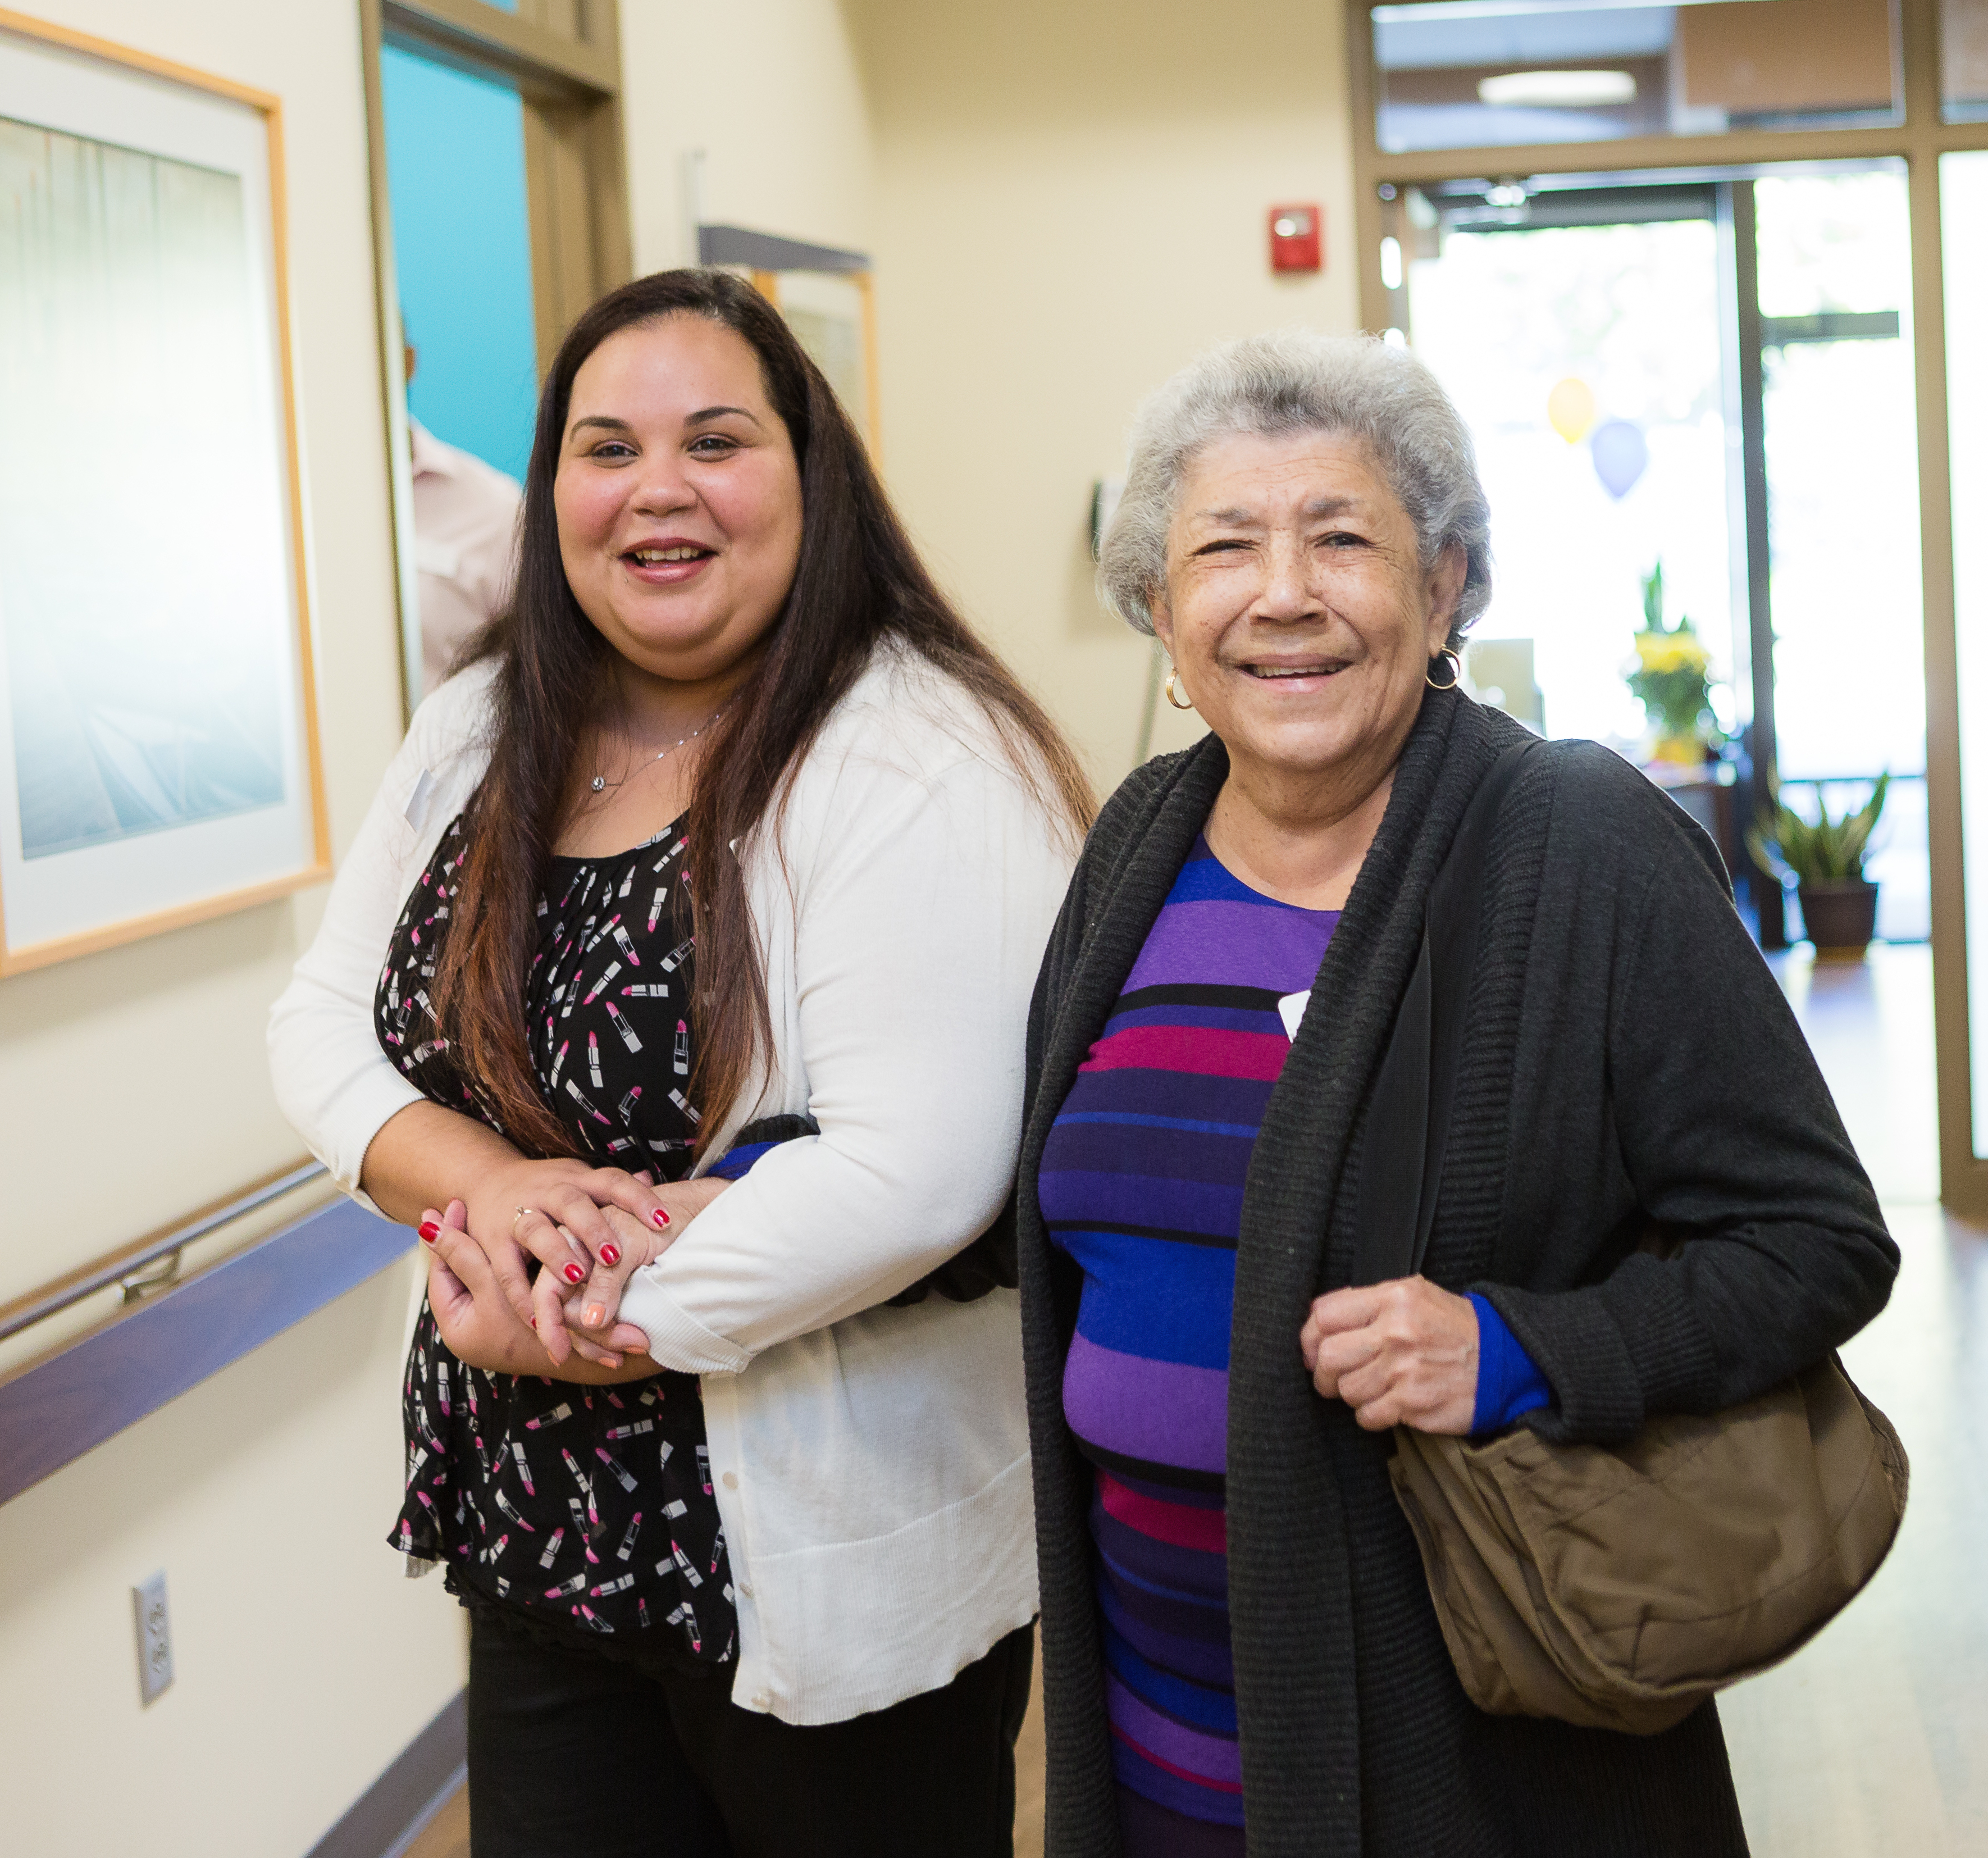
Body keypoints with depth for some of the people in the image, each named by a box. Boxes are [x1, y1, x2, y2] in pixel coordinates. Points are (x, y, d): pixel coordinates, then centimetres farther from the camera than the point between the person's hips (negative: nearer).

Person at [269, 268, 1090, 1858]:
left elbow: (915, 1174, -27)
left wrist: (581, 1330, -18)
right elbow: (326, 1020, 5)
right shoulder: (481, 737, 5)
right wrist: (483, 1182, -16)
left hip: (834, 1582, -6)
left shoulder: (922, 768, -18)